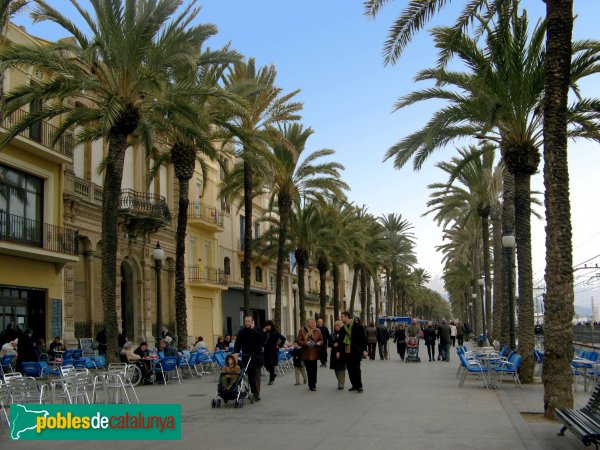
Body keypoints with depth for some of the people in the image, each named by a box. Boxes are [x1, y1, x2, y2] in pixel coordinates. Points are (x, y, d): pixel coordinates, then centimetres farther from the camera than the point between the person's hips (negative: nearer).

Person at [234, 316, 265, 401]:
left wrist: (253, 329, -14)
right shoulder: (242, 332, 6)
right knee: (250, 376, 6)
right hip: (246, 357, 2)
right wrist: (236, 352, -18)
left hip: (257, 357, -2)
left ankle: (257, 395, -6)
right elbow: (238, 343, -2)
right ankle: (253, 393, 14)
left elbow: (262, 337, -18)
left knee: (256, 376, -5)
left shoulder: (258, 330, 2)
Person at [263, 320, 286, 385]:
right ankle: (273, 374, 31)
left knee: (271, 365, -3)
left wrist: (279, 345, -8)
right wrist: (263, 332, -6)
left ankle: (271, 379, 8)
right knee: (266, 365, 5)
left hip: (273, 350, -5)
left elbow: (283, 338, -9)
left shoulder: (275, 332, -6)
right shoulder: (265, 332, 8)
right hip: (266, 350, 5)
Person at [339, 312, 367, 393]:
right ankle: (354, 385, 16)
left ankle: (359, 386, 7)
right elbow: (340, 340, 14)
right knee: (350, 369, 7)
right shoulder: (342, 328, 9)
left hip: (355, 351, -5)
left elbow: (363, 338, -5)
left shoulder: (358, 326, -5)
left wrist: (364, 350, -9)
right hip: (346, 352, 5)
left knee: (356, 369, -2)